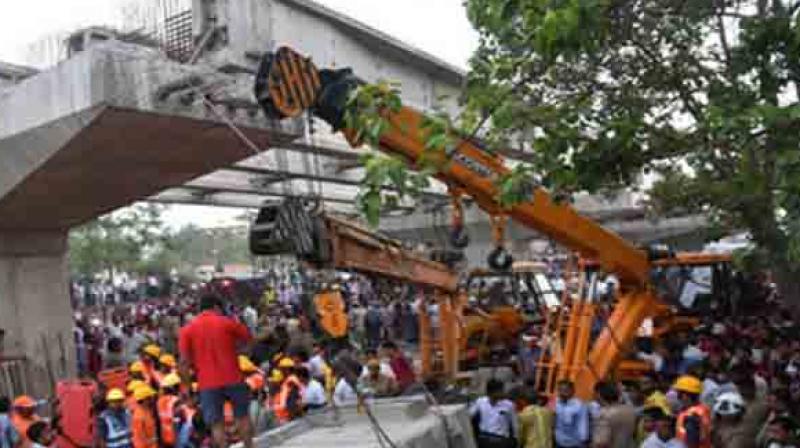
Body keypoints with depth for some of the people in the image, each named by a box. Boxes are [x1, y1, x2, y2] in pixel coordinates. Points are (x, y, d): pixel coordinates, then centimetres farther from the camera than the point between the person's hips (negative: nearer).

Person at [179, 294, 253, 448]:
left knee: (216, 424, 5)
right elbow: (248, 338, 13)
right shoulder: (227, 322, 1)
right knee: (242, 416, 16)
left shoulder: (187, 330, 4)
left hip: (207, 383, 0)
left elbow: (184, 362, -1)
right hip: (232, 378, 0)